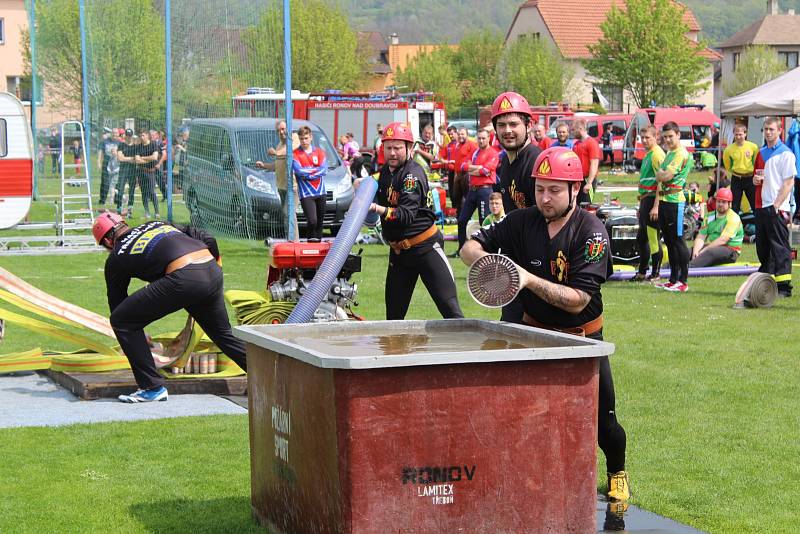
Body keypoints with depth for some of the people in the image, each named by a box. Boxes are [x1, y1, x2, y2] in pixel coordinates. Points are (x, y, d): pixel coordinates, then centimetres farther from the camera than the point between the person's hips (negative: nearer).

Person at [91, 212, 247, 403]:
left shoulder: (116, 258, 18)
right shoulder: (155, 224, 31)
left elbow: (116, 302, 25)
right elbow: (209, 240, 24)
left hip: (184, 279, -6)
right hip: (214, 272, 6)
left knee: (120, 321, 6)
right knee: (223, 334, 28)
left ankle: (152, 387, 6)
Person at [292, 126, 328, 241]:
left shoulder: (319, 152, 10)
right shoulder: (295, 154, 1)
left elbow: (324, 170, -4)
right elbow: (298, 170, -14)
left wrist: (307, 174, -12)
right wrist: (316, 169, -5)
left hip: (320, 192, 4)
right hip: (306, 193, -4)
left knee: (320, 222, 8)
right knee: (312, 221, -17)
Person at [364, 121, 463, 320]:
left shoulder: (413, 174, -14)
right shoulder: (384, 172, 10)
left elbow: (407, 215, -25)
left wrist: (378, 209, -39)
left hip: (426, 248, -7)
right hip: (398, 250, 8)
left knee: (450, 308, -13)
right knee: (393, 314, 10)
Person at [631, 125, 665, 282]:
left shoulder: (657, 154, -13)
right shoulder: (647, 155, 17)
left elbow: (660, 182, -20)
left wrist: (656, 206, -24)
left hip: (653, 199, -10)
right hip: (645, 199, 10)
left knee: (653, 238, -5)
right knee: (641, 238, 16)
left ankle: (655, 274, 2)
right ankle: (642, 273, 25)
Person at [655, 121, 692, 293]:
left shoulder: (682, 154, -12)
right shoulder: (669, 154, 19)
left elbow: (666, 176, -18)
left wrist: (659, 172, 1)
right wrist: (658, 199, 12)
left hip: (675, 201, -10)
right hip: (664, 201, 10)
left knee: (677, 240, -7)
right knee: (669, 241, 12)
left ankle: (683, 282, -5)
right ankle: (673, 280, 19)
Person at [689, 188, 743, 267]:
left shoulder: (733, 218, -6)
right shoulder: (710, 217, 15)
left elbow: (722, 240, -17)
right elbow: (701, 236, 6)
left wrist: (703, 251, -23)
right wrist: (696, 251, -16)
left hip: (730, 250, -6)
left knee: (710, 252, -37)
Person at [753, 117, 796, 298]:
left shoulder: (786, 154, -6)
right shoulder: (761, 153, 17)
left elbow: (789, 182, -11)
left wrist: (777, 205, -17)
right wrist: (756, 179, 3)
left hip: (777, 208, -8)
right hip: (760, 206, 8)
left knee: (780, 248, -7)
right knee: (762, 247, 11)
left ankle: (784, 287, -6)